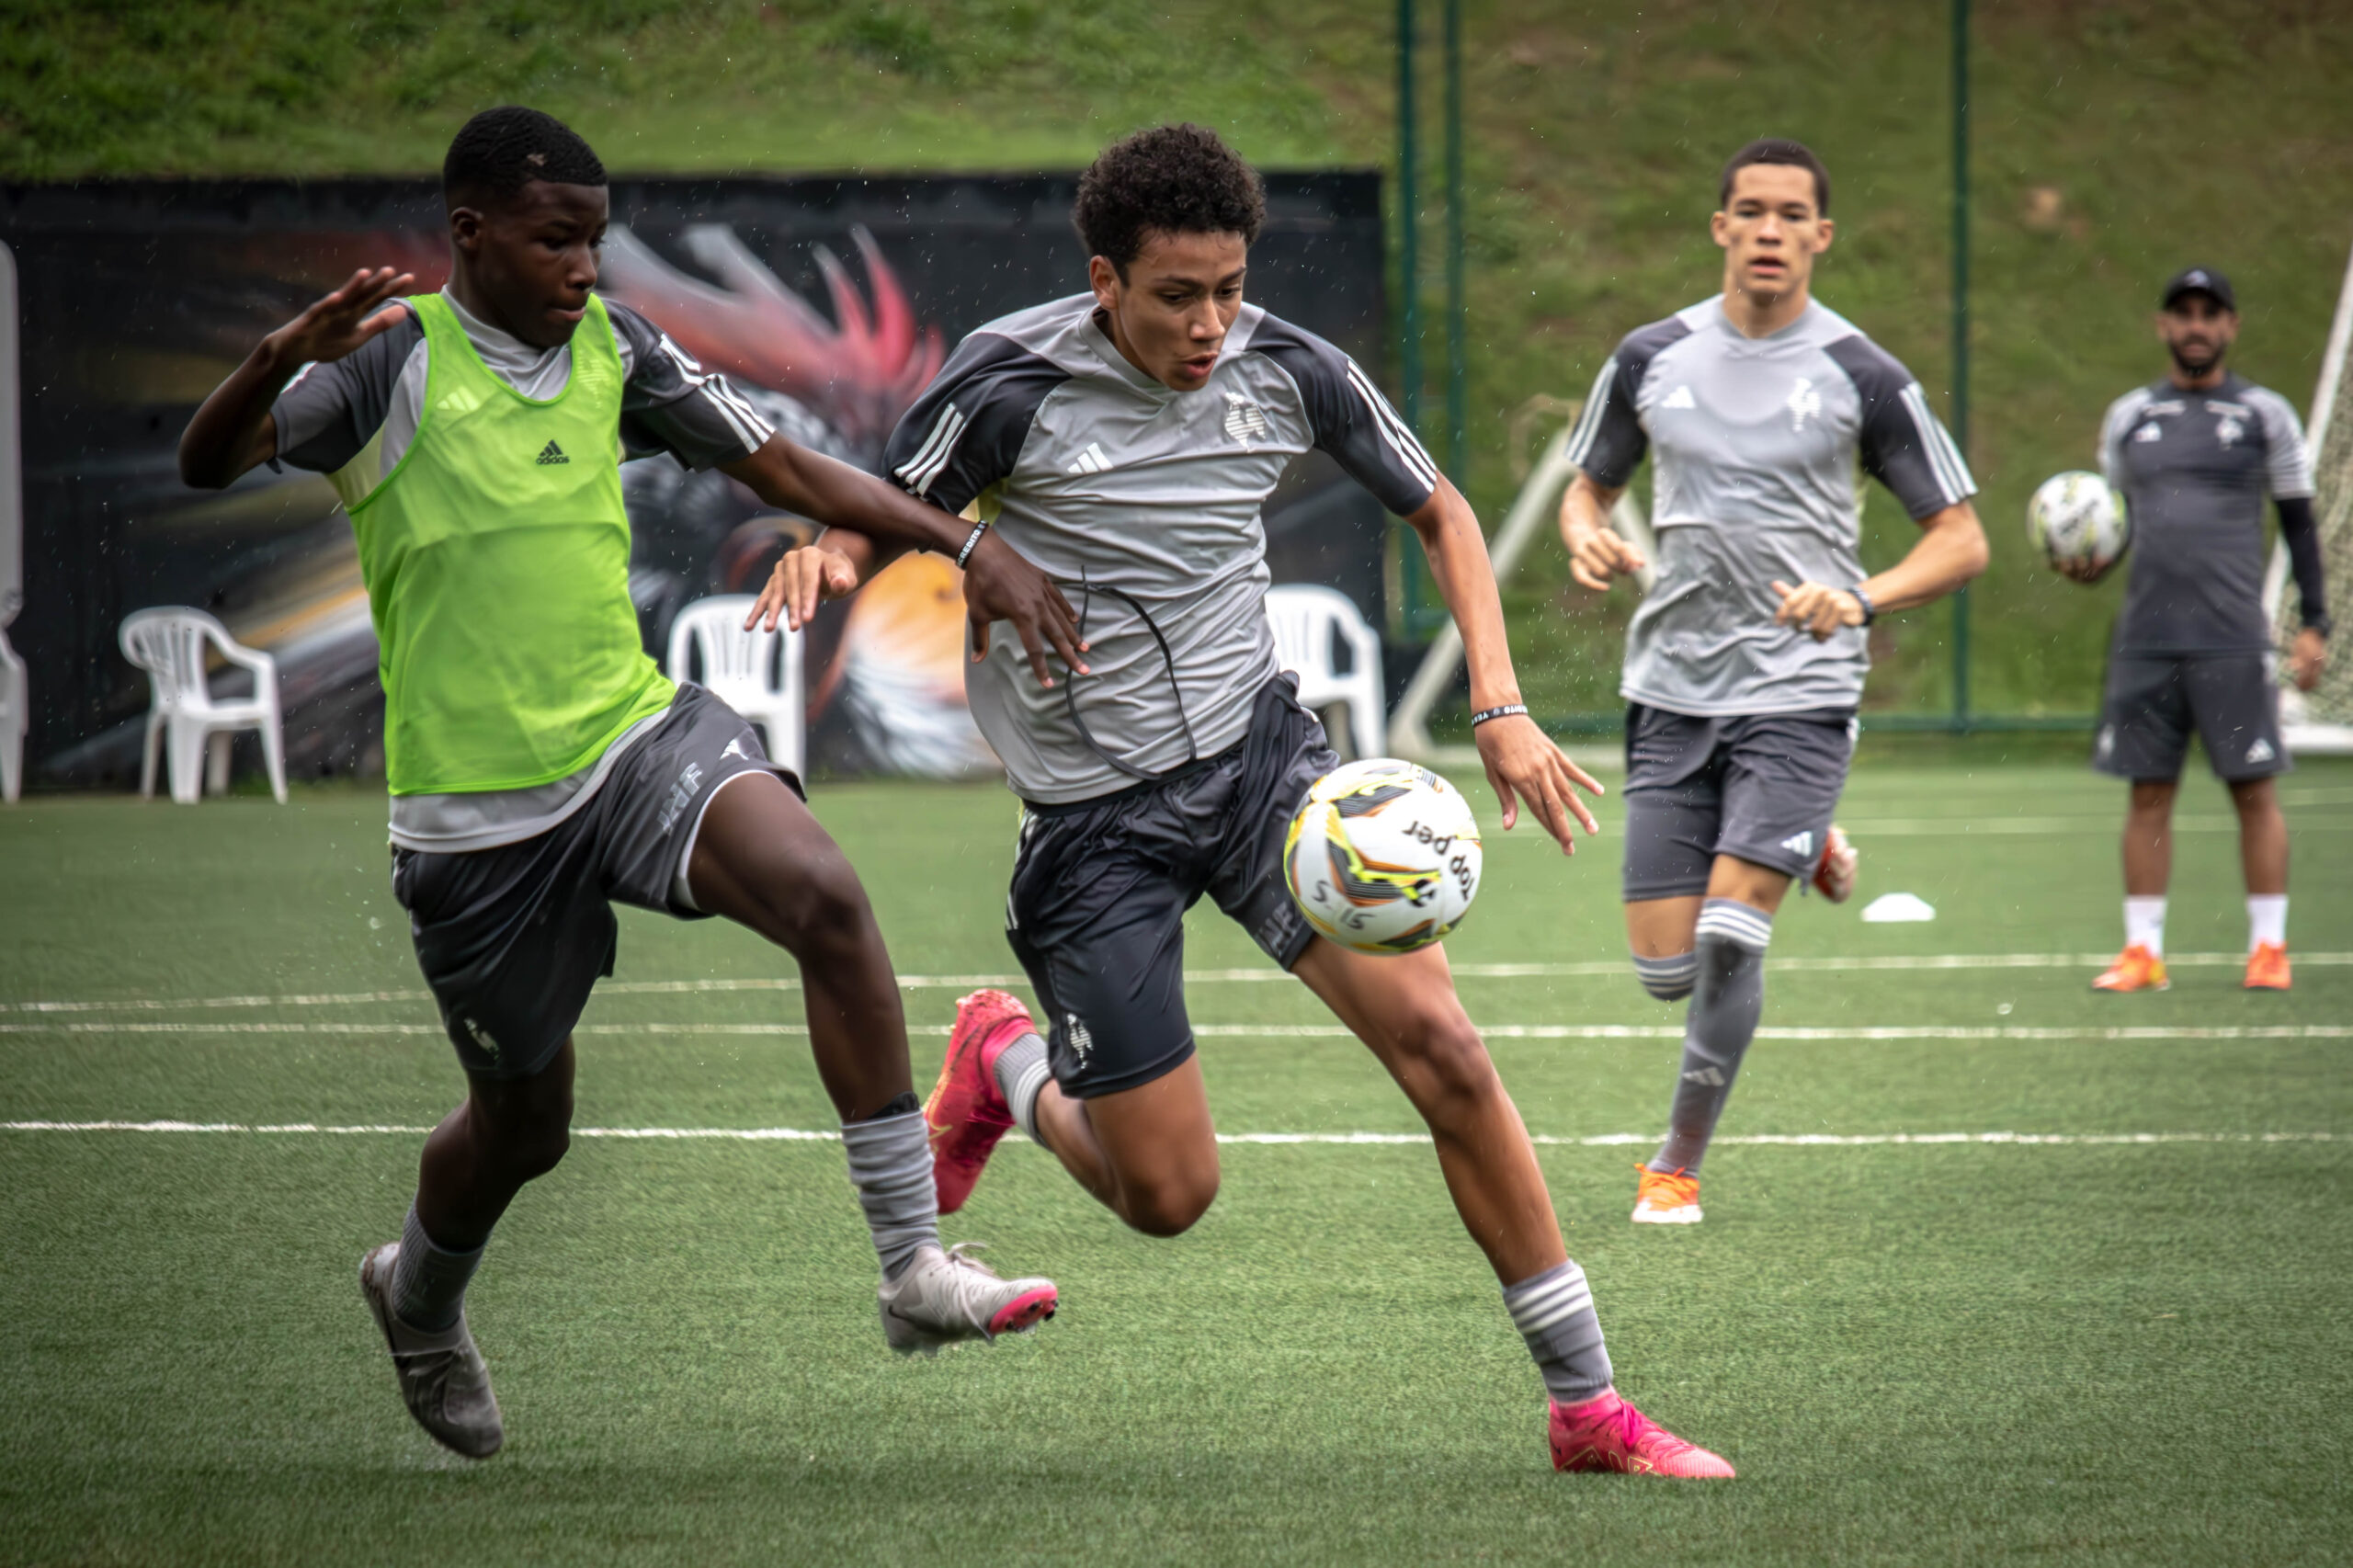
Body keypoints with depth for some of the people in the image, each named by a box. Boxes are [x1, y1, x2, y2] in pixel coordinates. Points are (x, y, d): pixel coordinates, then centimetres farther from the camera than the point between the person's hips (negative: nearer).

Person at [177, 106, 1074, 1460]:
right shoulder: (393, 359, -9)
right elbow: (210, 462, -21)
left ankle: (918, 1268, -22)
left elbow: (783, 468, 12)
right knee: (526, 1122, 9)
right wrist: (284, 356, -42)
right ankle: (421, 1299, 46)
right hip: (478, 808, -3)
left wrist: (972, 549, 5)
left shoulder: (611, 346, 6)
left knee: (824, 895, -25)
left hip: (636, 733, 3)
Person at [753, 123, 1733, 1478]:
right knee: (1168, 1196, -2)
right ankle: (1003, 1062, 33)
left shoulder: (1288, 372, -5)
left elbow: (1439, 512, 11)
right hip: (1093, 818, -2)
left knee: (1441, 1045, -16)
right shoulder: (1012, 383, -15)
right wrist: (830, 556, -25)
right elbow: (885, 521, 0)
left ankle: (1590, 1409, -6)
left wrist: (1501, 706, 0)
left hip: (1259, 752, 2)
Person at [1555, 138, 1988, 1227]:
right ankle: (1802, 850, 34)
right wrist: (1586, 538, -7)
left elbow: (1961, 539, 0)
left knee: (1727, 939, -18)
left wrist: (1860, 600, -19)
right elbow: (1587, 486, 18)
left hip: (1800, 695, -3)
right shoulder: (1652, 358, 5)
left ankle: (1680, 1164, 3)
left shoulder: (1860, 376, -4)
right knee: (1665, 967, 1)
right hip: (1672, 691, 3)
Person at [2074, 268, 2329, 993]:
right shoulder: (2129, 416, 13)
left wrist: (2314, 624, 1)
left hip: (2234, 641, -3)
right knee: (2148, 792, 3)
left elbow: (2300, 523, 7)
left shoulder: (2263, 414, 5)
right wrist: (2091, 563, -1)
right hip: (2145, 636, 3)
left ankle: (2268, 946, 3)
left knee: (2254, 790, -3)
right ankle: (2143, 951, 7)